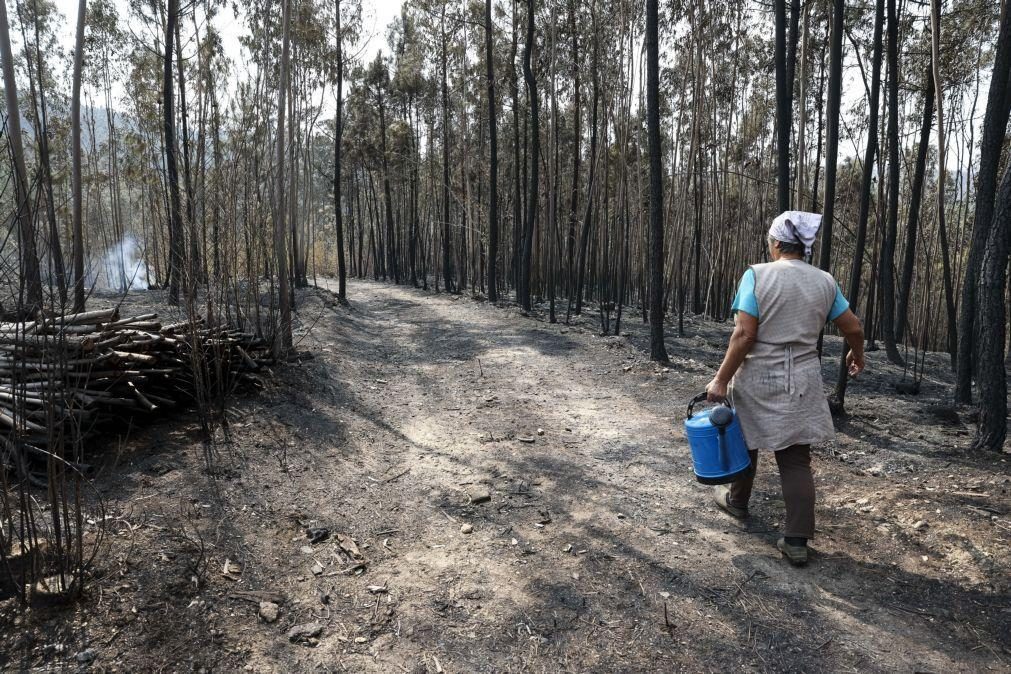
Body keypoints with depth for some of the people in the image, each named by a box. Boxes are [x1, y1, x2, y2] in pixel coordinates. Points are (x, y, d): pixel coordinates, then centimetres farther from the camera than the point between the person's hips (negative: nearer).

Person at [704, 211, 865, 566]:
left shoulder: (757, 275, -12)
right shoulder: (825, 281, 3)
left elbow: (744, 335, -17)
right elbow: (853, 328, 9)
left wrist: (721, 379, -12)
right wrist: (857, 356, 30)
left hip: (758, 379, -3)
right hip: (802, 383, 3)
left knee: (745, 442, 20)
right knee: (797, 459, 6)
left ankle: (737, 500, 42)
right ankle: (797, 541, 6)